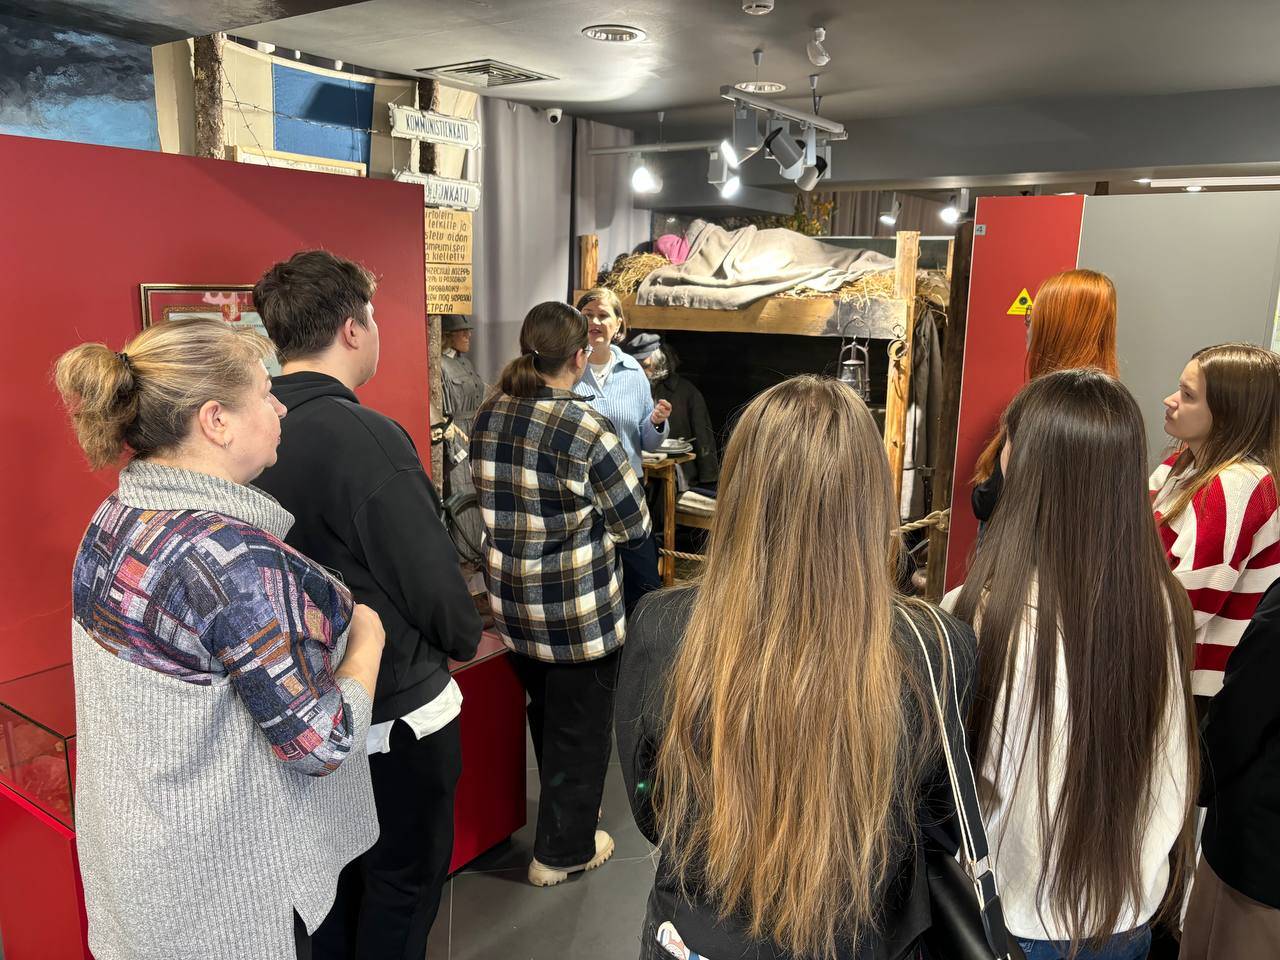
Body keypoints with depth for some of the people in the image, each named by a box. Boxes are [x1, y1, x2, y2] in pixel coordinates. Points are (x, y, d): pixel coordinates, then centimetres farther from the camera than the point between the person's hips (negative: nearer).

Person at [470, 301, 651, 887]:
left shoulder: (487, 418, -3)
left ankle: (563, 814, 48)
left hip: (511, 604, 7)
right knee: (581, 729, 14)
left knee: (546, 716, 27)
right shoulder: (587, 431, -22)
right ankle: (563, 850, 30)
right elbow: (635, 526, -13)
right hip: (579, 614, -6)